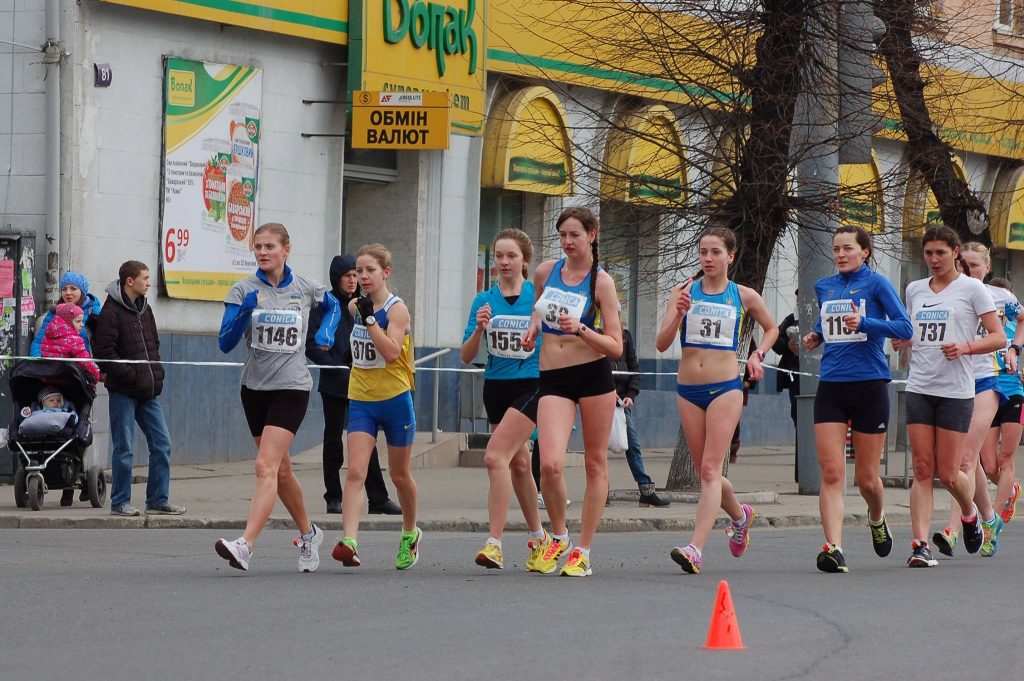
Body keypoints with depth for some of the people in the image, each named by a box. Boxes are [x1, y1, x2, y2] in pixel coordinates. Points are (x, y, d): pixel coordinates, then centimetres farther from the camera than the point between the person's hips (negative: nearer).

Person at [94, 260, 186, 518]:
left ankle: (158, 500, 11)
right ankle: (120, 502, 5)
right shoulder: (112, 311, -10)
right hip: (122, 392, -7)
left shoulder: (144, 309, 15)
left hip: (148, 390, 7)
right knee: (123, 448, -2)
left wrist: (157, 372, 7)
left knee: (161, 443, 5)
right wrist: (130, 375, -18)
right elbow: (103, 351, -16)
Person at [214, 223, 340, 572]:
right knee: (280, 469, 15)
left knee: (266, 466, -17)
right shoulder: (244, 289, -1)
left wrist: (326, 332, 4)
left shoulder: (305, 288, 0)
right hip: (255, 388, 3)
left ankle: (245, 546, -28)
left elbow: (333, 305, 23)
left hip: (292, 388, -3)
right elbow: (225, 343, -8)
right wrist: (245, 312, -23)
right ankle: (308, 533, 37)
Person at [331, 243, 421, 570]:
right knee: (355, 472, -14)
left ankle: (410, 533, 36)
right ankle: (349, 541, -26)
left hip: (395, 399, -4)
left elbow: (391, 351, -26)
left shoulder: (397, 309, -11)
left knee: (399, 474, 12)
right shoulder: (355, 307, 6)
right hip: (361, 399, 4)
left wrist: (369, 318, -27)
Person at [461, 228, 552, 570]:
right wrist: (479, 329, -15)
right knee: (518, 462, 15)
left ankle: (494, 543, -21)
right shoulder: (484, 301, 5)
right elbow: (466, 356, 1)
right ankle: (538, 536, 31)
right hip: (495, 387, 5)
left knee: (496, 456, -20)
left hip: (531, 385, -5)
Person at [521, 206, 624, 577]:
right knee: (550, 465, -15)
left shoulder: (601, 281, -5)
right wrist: (533, 328, 12)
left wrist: (580, 329, -22)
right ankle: (558, 537, 9)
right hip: (553, 379, 2)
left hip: (594, 375, -2)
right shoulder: (545, 271, 6)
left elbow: (615, 347, -8)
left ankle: (583, 551, 13)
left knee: (595, 464, 4)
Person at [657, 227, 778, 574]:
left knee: (710, 470, -15)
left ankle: (696, 548, -24)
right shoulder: (684, 293, 4)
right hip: (688, 389, 3)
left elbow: (771, 328, 22)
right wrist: (678, 313, -19)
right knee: (705, 472, 12)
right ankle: (739, 514, 42)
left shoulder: (744, 296, 4)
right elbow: (662, 344, -3)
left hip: (726, 388, -3)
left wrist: (757, 355, 5)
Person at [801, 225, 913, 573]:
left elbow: (904, 327, -9)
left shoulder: (875, 283, -2)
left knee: (867, 478, 6)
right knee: (831, 473, -11)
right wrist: (816, 335, 10)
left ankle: (877, 519, 38)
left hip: (869, 386, -3)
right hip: (831, 388, 3)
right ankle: (833, 548, -18)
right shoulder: (824, 287, 13)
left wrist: (863, 323, -21)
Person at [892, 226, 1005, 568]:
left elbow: (998, 337, -3)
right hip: (919, 387, 4)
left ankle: (970, 514, 30)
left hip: (956, 391, -4)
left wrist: (965, 348, -19)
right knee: (922, 469, -5)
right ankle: (920, 544, -10)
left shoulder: (972, 289, -1)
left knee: (947, 473, -2)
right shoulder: (914, 290, 12)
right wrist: (903, 341, 2)